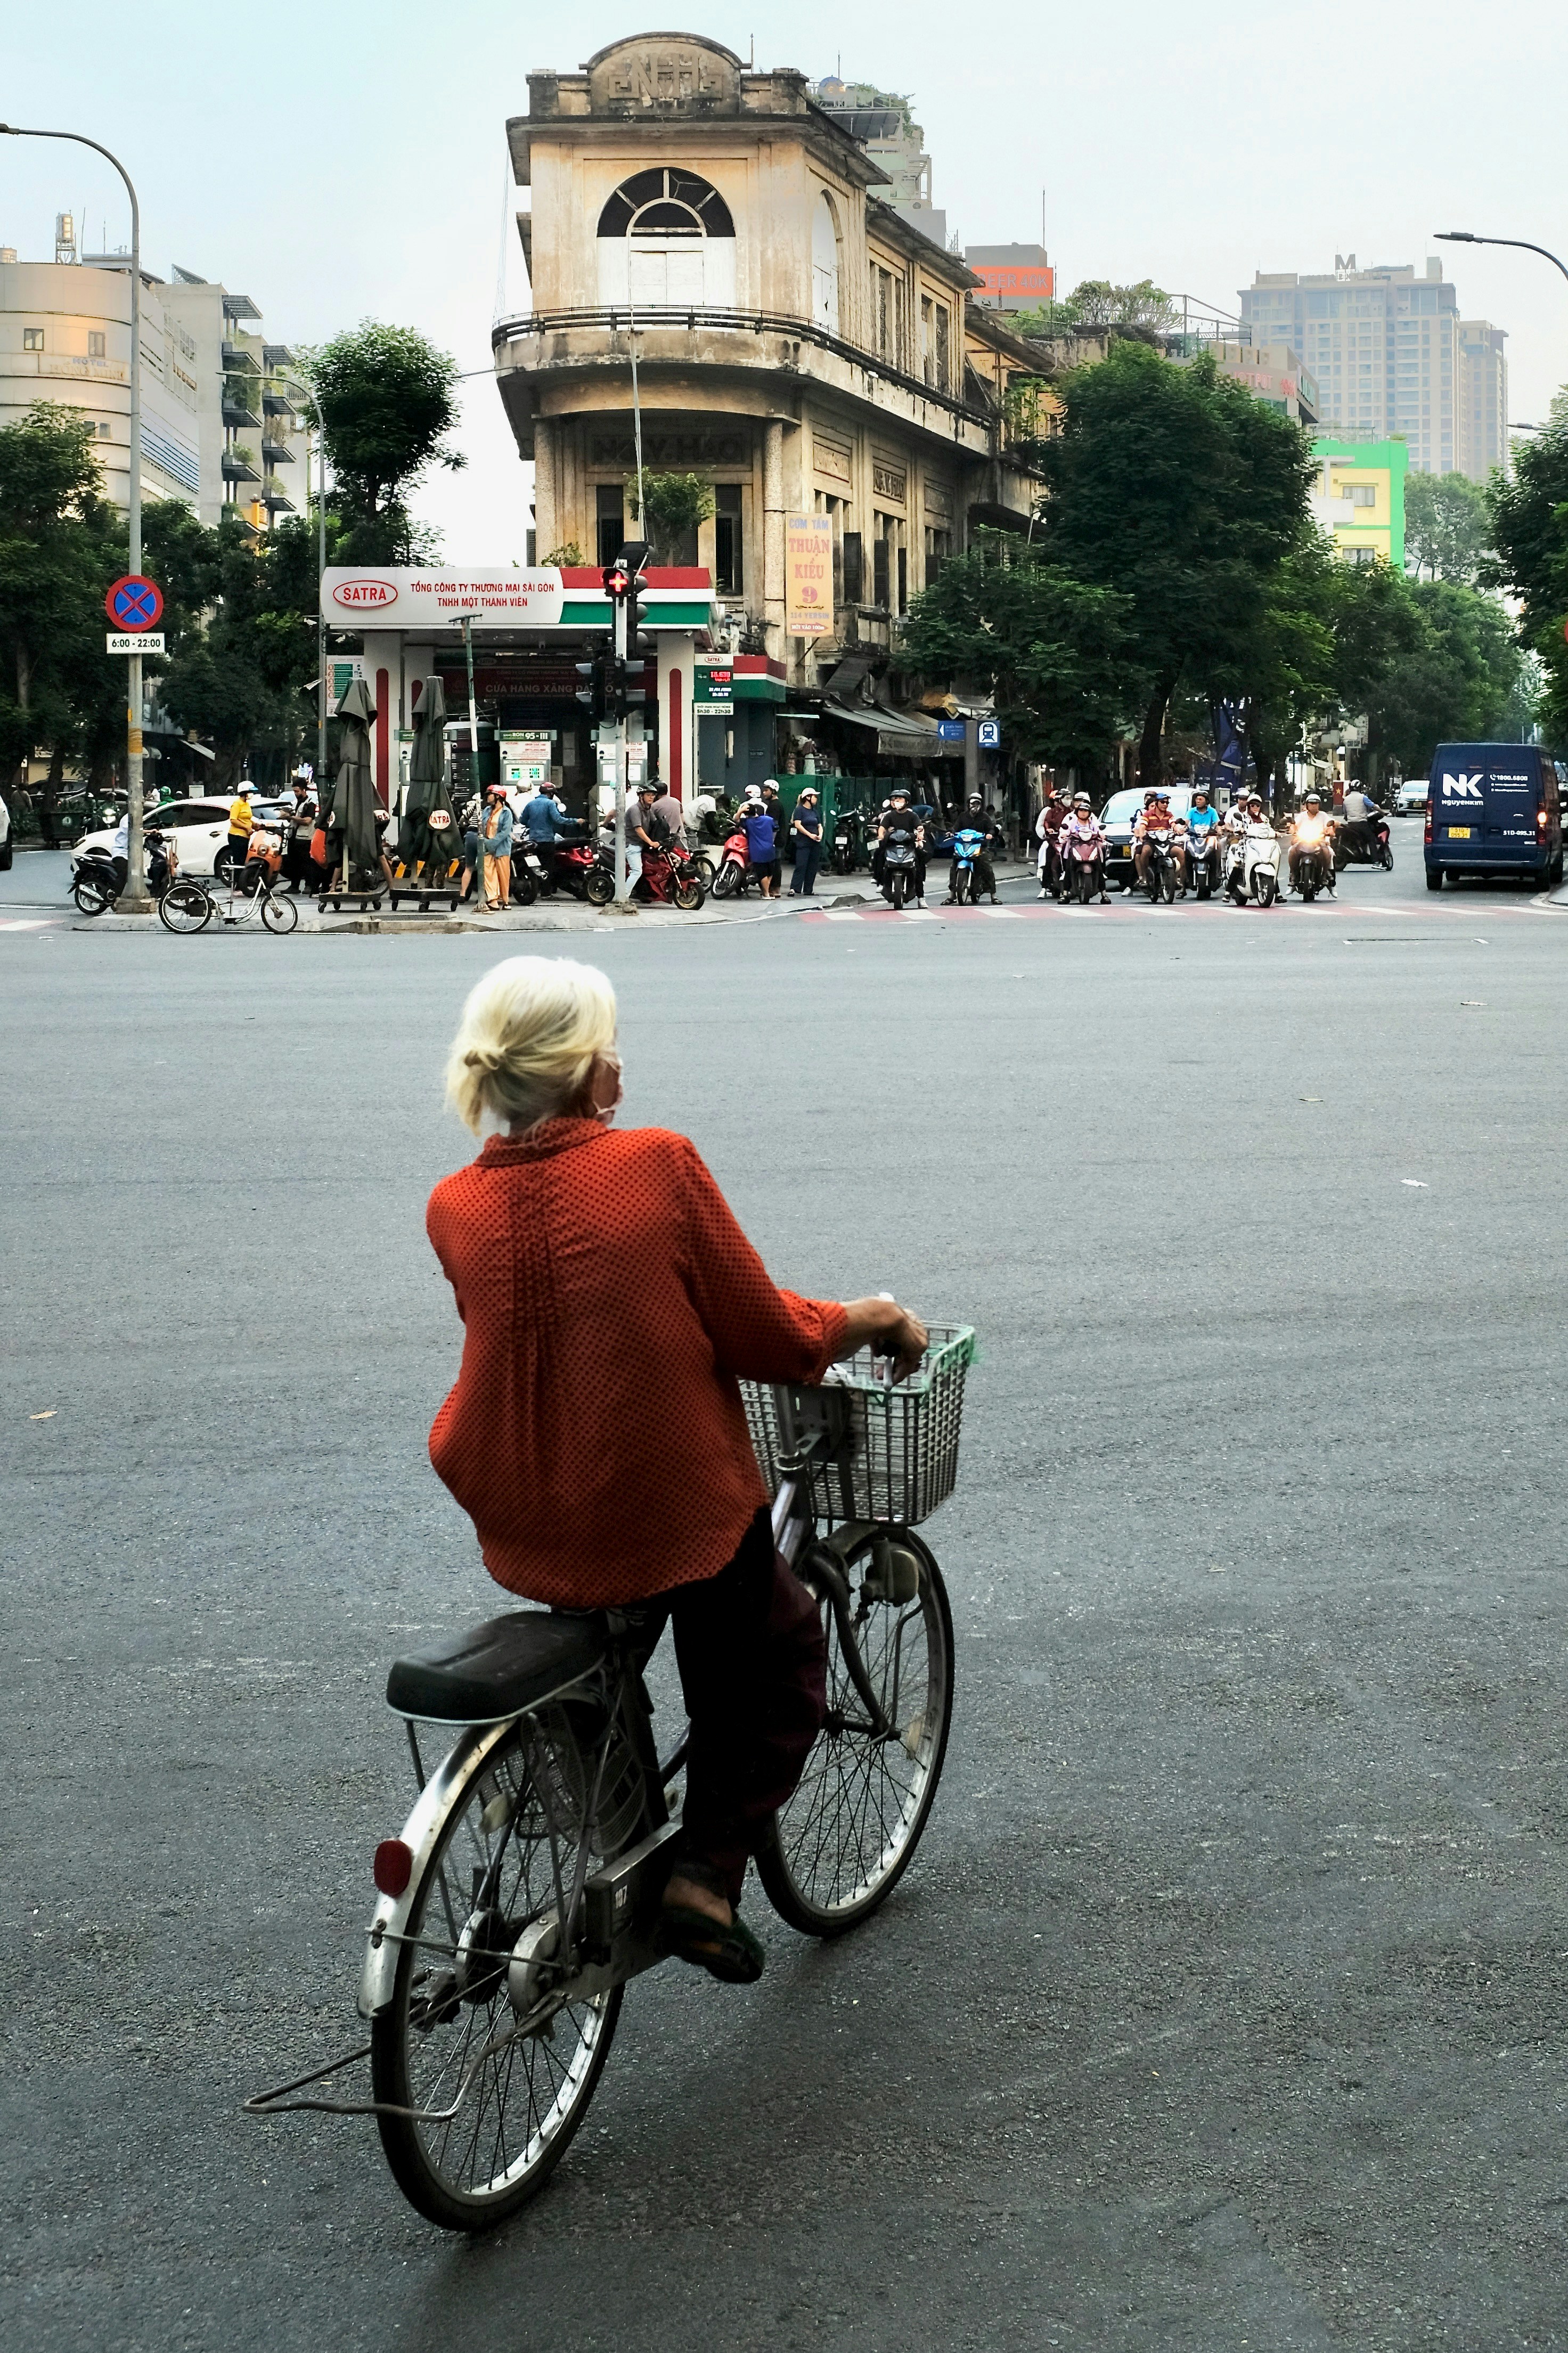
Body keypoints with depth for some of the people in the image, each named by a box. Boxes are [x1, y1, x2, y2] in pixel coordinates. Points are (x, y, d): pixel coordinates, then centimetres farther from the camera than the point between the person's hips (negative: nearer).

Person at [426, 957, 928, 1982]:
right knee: (782, 1655, 24)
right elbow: (771, 1340, -13)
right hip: (677, 1519, -4)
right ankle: (706, 1872, 9)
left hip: (519, 1528, 5)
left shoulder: (453, 1207, -7)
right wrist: (879, 1316, 6)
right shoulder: (659, 1165, -19)